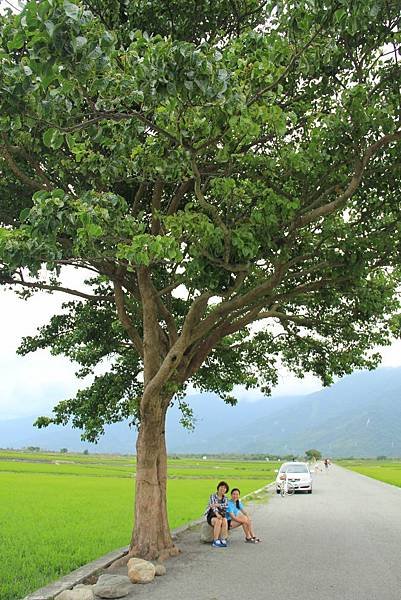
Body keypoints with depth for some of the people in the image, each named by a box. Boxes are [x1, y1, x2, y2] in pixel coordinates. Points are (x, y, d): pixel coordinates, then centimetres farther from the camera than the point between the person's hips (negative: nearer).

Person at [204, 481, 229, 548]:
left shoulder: (225, 498, 9)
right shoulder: (213, 496, -4)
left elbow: (225, 505, -14)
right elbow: (213, 507, -20)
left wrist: (216, 505, -29)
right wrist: (217, 514, -39)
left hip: (221, 515, 3)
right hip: (211, 516, -3)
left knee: (224, 521, -31)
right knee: (218, 521, -35)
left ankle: (223, 541, -32)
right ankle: (215, 542, -33)